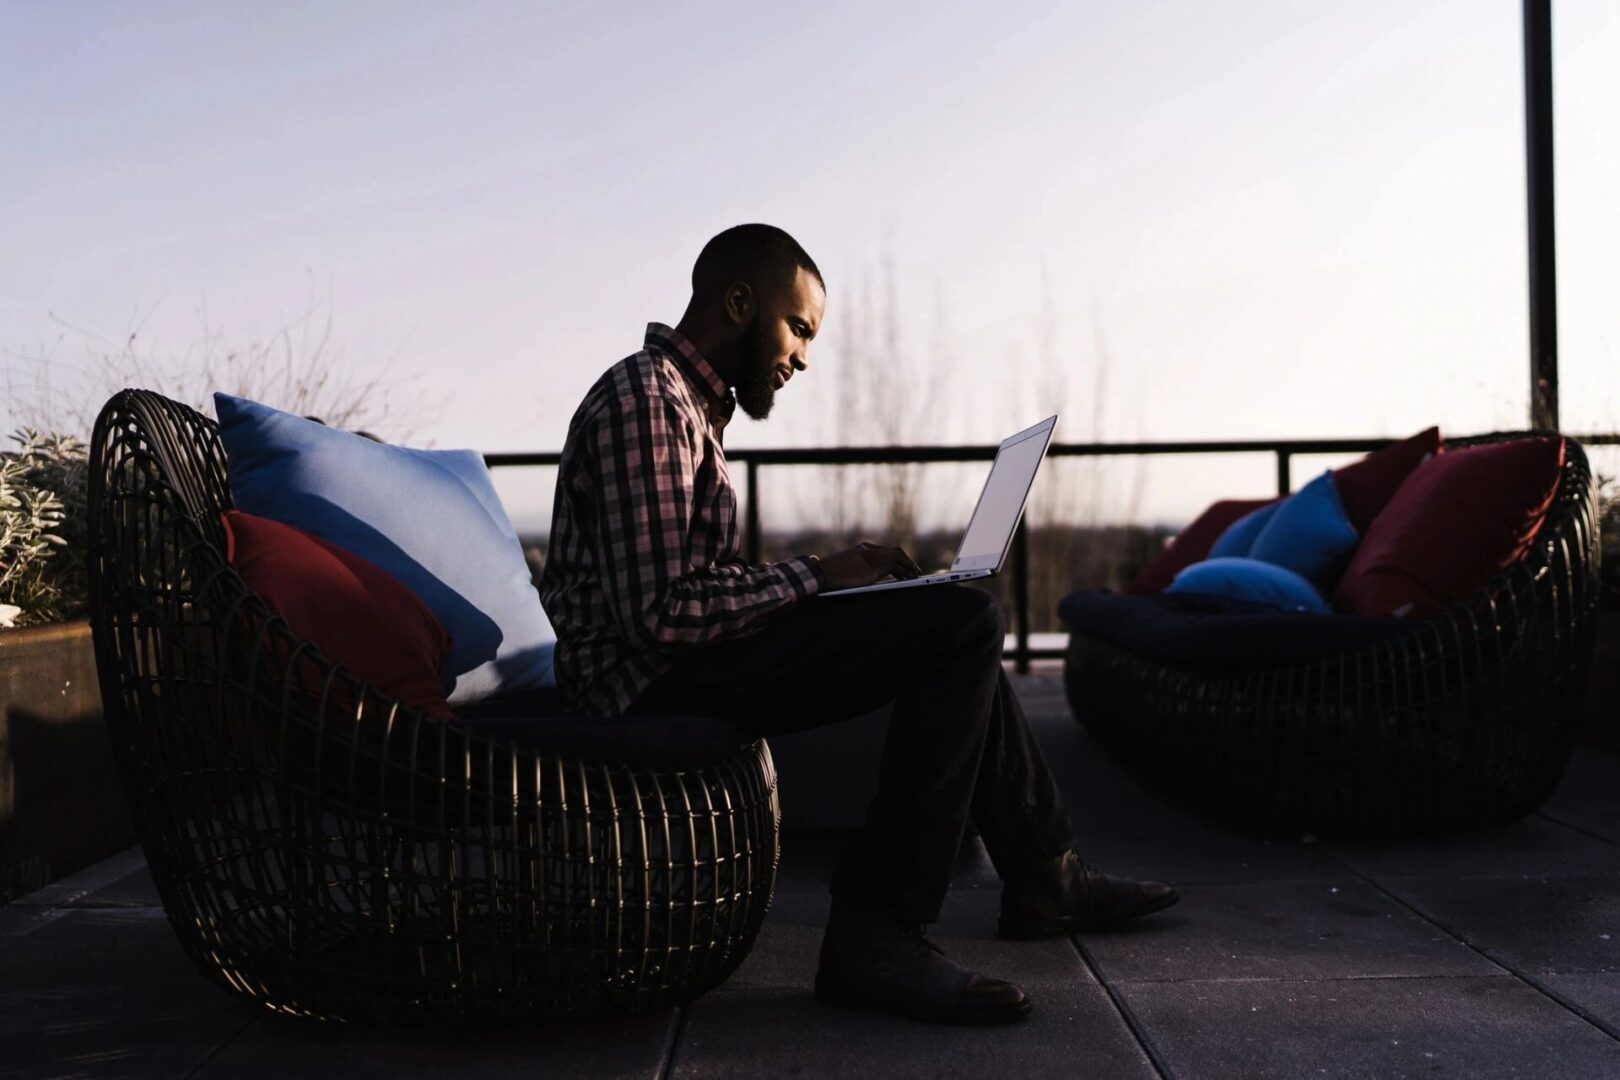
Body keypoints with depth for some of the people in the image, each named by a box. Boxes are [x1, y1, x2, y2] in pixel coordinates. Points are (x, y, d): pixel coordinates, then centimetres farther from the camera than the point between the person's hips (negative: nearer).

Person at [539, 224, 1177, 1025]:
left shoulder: (688, 403, 17)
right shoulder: (642, 403, -17)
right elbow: (658, 615, -25)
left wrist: (835, 571, 6)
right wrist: (813, 576, -14)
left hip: (690, 658, 11)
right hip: (652, 679, -11)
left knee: (958, 627, 18)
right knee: (961, 623, -20)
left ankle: (1042, 880, 23)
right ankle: (874, 938, -20)